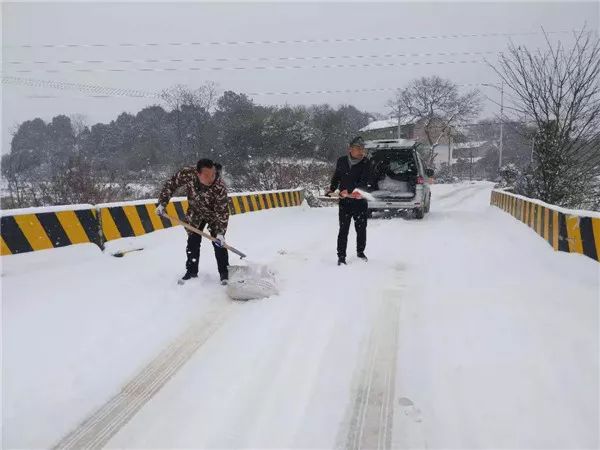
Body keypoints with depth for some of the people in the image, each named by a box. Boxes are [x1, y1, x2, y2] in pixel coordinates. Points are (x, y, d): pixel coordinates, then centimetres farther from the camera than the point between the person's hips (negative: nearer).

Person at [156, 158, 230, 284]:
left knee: (218, 242, -7)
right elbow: (171, 184, -12)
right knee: (193, 242, 5)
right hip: (195, 213, 3)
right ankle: (192, 271, 20)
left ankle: (224, 273, 7)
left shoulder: (220, 187, -38)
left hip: (214, 214, -3)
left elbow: (223, 211, -30)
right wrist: (162, 203, -14)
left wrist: (220, 233, -35)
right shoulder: (187, 174, -31)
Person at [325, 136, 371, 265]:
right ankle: (341, 256, 9)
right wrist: (331, 189, 7)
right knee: (343, 229, -1)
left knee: (361, 229, 11)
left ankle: (360, 252, 32)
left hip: (360, 201, 0)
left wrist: (349, 191, -28)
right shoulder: (341, 161, 2)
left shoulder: (365, 163, -6)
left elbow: (364, 182, -17)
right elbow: (336, 177, 19)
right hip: (344, 201, 1)